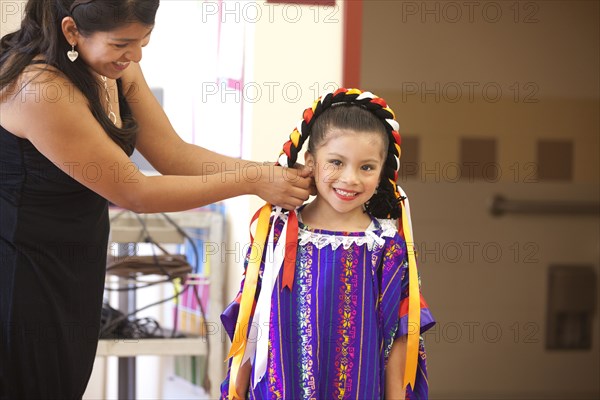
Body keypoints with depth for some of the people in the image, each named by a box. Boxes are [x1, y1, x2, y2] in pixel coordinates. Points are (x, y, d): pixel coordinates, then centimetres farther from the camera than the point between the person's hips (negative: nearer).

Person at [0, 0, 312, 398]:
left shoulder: (118, 67, -4)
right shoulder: (38, 87, -30)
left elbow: (175, 155, -1)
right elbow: (134, 193, -24)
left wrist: (286, 177, -12)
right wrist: (252, 181, -19)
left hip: (76, 270, 8)